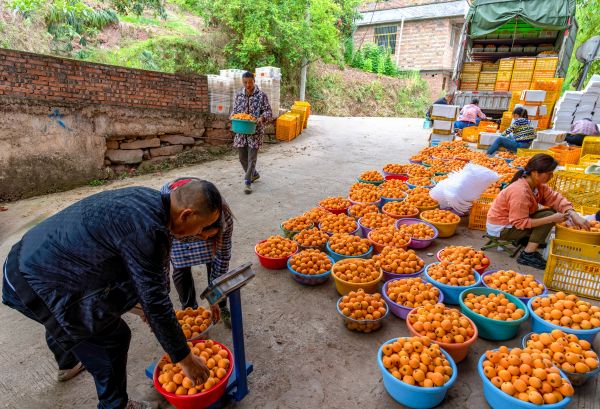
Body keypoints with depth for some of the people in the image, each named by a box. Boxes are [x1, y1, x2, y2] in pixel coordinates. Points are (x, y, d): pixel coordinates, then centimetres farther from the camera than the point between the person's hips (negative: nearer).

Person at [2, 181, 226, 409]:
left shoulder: (147, 199, -2)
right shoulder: (145, 228, -31)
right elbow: (155, 300, -25)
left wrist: (149, 305, 25)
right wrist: (185, 359, -12)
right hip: (37, 284, -10)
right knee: (112, 338, 0)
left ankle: (68, 364, 65)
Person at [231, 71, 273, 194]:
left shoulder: (261, 95, -4)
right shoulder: (238, 95, 8)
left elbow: (268, 112, -4)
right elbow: (234, 110, 15)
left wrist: (262, 118, -24)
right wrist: (233, 116, -7)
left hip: (255, 131, -4)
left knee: (252, 158, -5)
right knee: (242, 157, 10)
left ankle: (247, 182, 2)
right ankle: (254, 174, 33)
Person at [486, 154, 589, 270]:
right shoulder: (520, 192, -29)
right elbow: (520, 223, -27)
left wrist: (574, 215, -20)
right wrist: (551, 219, -27)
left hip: (514, 220, 9)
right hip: (500, 228, -9)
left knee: (552, 212, 3)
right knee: (548, 215, -16)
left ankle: (524, 239, 6)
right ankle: (528, 255, -13)